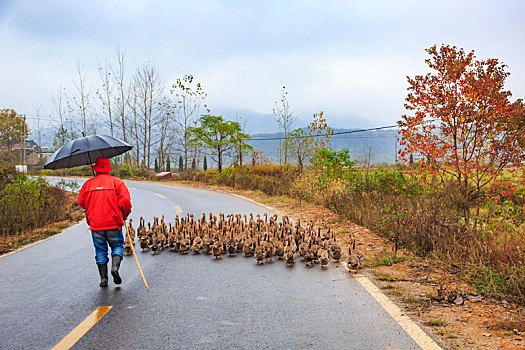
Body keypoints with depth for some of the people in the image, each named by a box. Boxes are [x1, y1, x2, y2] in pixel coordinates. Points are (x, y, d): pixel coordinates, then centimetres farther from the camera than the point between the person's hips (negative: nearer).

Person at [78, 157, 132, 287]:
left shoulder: (88, 184, 5)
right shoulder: (116, 181, -2)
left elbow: (81, 202, 11)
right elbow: (125, 200, -10)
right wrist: (125, 215, 7)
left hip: (95, 223, 2)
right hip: (113, 223, -2)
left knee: (100, 250, 10)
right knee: (117, 246, 12)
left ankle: (103, 278, 9)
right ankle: (115, 266, -13)